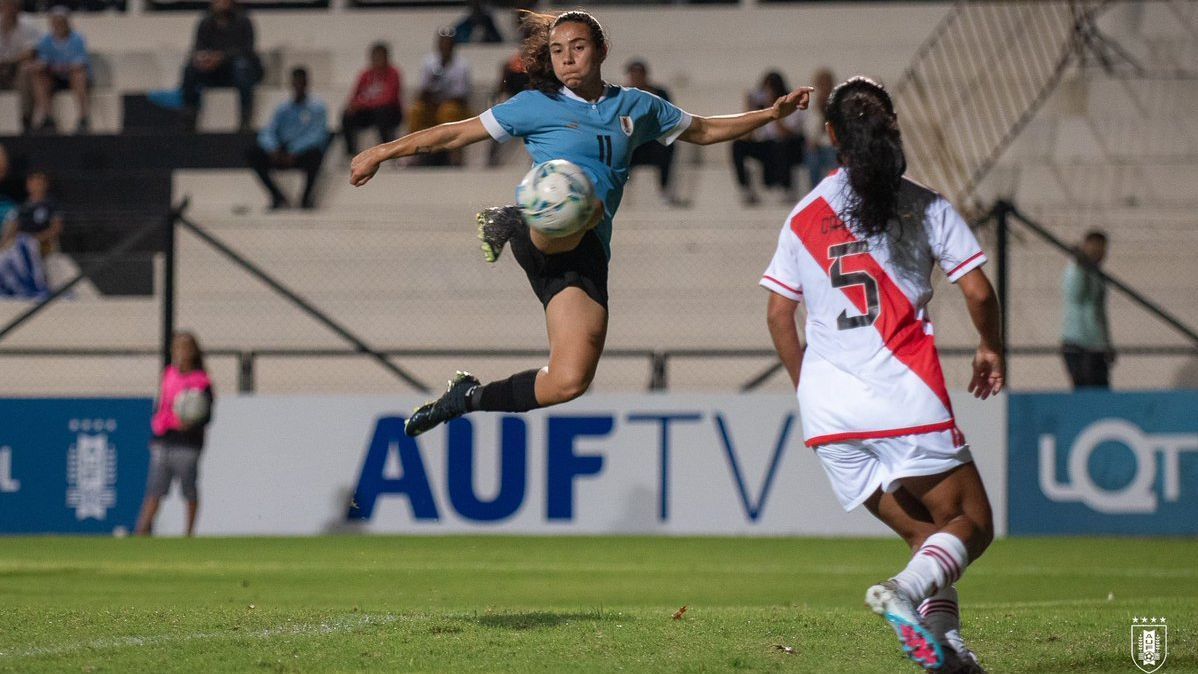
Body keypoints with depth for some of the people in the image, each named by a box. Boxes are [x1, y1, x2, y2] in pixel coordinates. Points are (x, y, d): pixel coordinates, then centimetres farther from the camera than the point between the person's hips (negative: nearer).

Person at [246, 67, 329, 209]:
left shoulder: (316, 108, 2)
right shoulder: (283, 109, 16)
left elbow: (317, 135, -12)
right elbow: (268, 133, 7)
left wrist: (294, 153, -24)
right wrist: (273, 149, -17)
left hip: (303, 154, -4)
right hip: (283, 154, 4)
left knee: (314, 153, -38)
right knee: (252, 153, -17)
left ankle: (306, 198, -20)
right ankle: (277, 196, -13)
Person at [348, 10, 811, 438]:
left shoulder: (636, 107, 21)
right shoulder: (537, 105, 11)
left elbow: (704, 131, 36)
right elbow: (457, 134, 16)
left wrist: (771, 113, 29)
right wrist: (383, 152, 15)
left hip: (586, 253, 5)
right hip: (540, 232, -5)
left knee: (569, 382, -12)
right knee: (581, 205, -45)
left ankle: (468, 399, 10)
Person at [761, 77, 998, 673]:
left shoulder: (804, 216, 11)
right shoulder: (923, 206, 3)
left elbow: (779, 315, 11)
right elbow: (978, 292, 0)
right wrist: (991, 349, 20)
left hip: (827, 405, 4)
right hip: (904, 393, -4)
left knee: (926, 535, 15)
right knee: (972, 524, 3)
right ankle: (904, 590, -25)